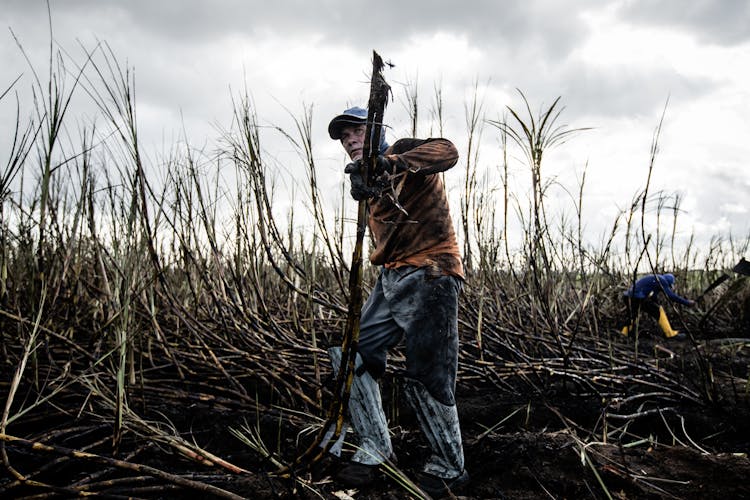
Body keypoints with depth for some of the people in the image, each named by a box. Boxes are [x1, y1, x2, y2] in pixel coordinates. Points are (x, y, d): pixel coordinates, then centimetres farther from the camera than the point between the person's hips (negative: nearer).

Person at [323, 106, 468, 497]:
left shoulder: (403, 153, -3)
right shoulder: (372, 182, 21)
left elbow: (446, 151, -25)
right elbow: (383, 238, 17)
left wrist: (389, 163, -37)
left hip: (429, 277, -9)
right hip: (391, 278, 9)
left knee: (425, 379, -8)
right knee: (351, 354, 3)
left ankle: (449, 467, 12)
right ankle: (375, 451, 13)